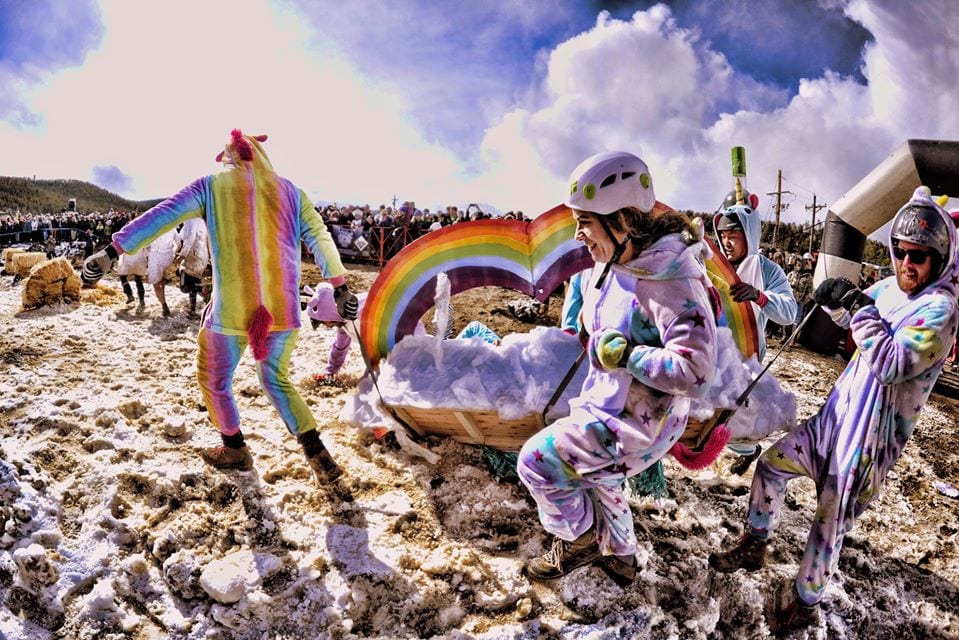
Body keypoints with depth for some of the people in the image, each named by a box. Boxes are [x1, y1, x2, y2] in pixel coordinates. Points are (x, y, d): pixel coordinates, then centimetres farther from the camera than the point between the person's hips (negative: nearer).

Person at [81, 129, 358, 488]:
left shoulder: (212, 186, 4)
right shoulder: (288, 191, 10)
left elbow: (161, 218, -2)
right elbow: (320, 239, 11)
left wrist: (110, 252, -1)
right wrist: (340, 287, 17)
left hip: (231, 309, -3)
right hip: (283, 309, 4)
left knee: (213, 379, 22)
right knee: (277, 381, 21)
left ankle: (235, 450, 34)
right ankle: (320, 458, 12)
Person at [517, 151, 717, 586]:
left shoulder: (672, 277, -30)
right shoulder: (610, 265, -4)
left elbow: (693, 372, -33)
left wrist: (621, 352, -28)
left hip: (640, 423, -9)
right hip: (609, 404, 9)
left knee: (536, 461, -9)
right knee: (592, 478, 29)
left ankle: (580, 541, 18)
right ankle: (620, 558, 53)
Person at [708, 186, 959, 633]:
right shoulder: (889, 288, 4)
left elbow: (891, 365, -29)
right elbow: (854, 319, 22)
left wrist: (860, 309, -26)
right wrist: (836, 299, -1)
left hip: (869, 439, -8)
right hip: (835, 417, 8)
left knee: (829, 525, 3)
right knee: (771, 464, 13)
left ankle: (805, 605, 23)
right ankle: (755, 546, 32)